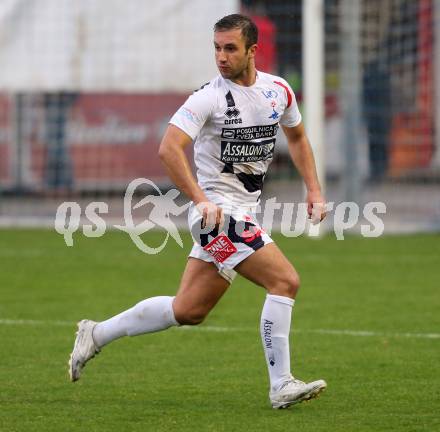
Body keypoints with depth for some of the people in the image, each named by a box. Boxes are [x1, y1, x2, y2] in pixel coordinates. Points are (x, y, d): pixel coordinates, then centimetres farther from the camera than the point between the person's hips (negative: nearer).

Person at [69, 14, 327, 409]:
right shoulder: (208, 98, -14)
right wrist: (201, 199, -28)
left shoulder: (278, 90, 7)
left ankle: (96, 334, 23)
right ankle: (281, 387, -13)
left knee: (189, 310, 11)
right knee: (285, 281, -18)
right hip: (216, 210, -8)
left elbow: (297, 137, 25)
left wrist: (314, 190, 16)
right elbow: (169, 148, -22)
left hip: (244, 211, 8)